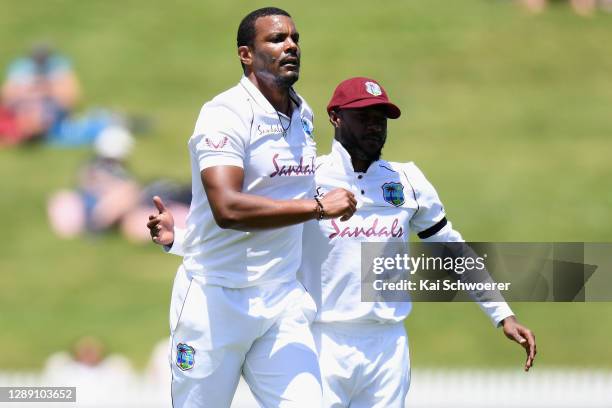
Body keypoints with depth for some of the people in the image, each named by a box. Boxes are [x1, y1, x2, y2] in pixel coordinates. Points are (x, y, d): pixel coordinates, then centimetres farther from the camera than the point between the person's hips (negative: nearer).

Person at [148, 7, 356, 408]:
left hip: (282, 300, 6)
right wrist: (319, 207, -24)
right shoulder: (225, 114, -14)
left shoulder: (303, 114, 10)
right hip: (217, 298, -6)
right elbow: (228, 209, -28)